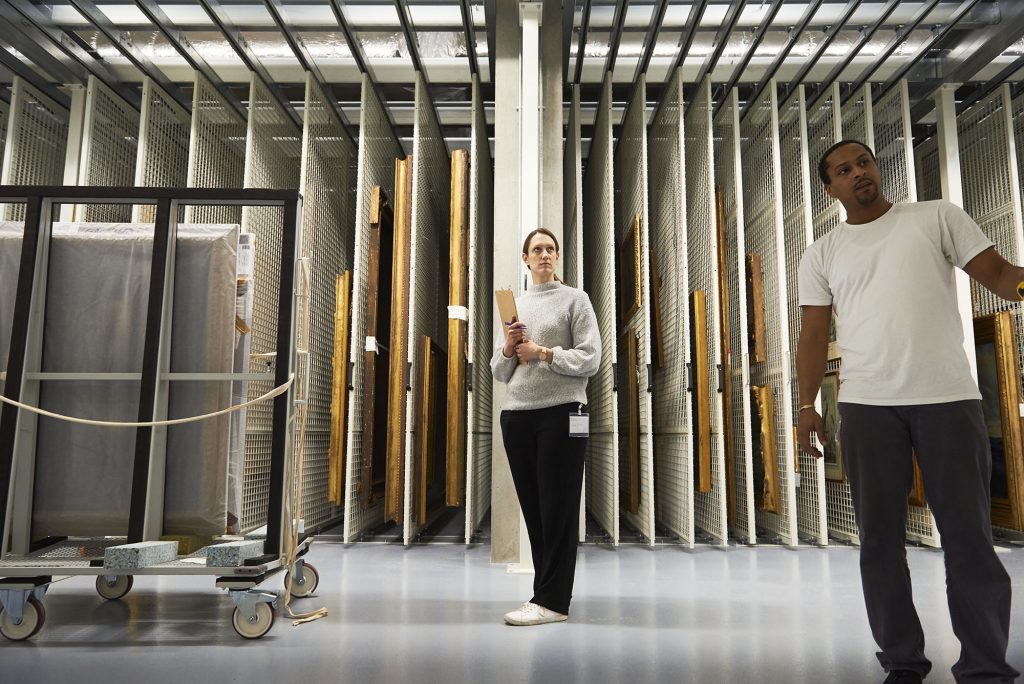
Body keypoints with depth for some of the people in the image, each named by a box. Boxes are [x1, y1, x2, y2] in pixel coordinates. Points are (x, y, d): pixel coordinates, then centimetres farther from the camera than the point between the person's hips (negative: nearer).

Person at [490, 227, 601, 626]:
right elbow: (499, 373, 16)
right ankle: (549, 594, 18)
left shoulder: (574, 299, 4)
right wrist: (508, 350, -4)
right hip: (516, 415, 5)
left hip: (561, 413, -5)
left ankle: (551, 601, 1)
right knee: (533, 508, 8)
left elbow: (591, 359, -5)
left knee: (558, 508, -2)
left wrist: (543, 353, -12)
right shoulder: (514, 306, 16)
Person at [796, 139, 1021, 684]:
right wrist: (807, 404, -2)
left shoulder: (937, 217, 9)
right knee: (880, 538, 5)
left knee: (969, 535, 2)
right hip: (866, 405, 2)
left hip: (949, 397, -1)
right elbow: (814, 334, 7)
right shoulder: (822, 254, 11)